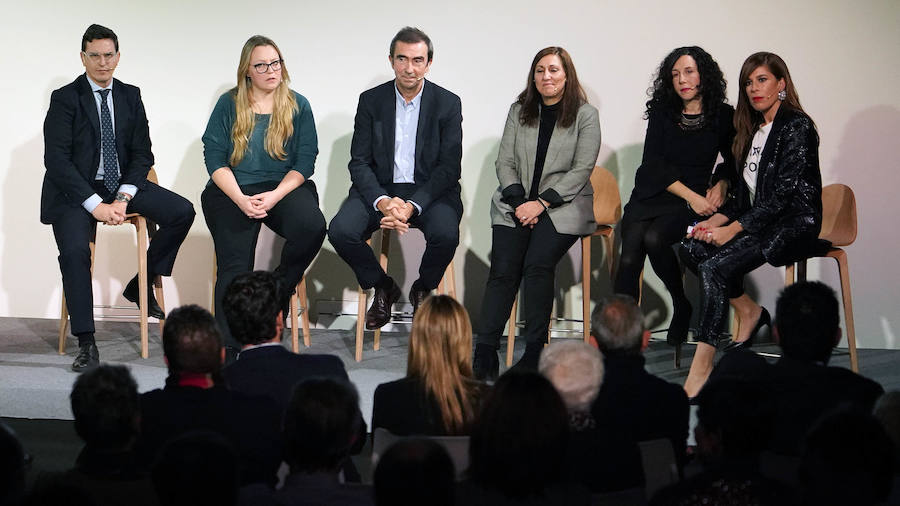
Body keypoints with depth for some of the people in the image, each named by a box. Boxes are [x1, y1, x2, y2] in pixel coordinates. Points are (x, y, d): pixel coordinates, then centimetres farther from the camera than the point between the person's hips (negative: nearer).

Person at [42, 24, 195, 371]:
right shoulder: (65, 99, -5)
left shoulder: (130, 96, 9)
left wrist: (123, 198, -12)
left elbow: (142, 154, 5)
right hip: (75, 190, -4)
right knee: (74, 250, -30)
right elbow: (56, 159, -12)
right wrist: (95, 205, -20)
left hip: (121, 184, 5)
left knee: (182, 212, -14)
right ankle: (86, 344, -20)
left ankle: (141, 285, 4)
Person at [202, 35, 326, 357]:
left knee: (312, 226, -31)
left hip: (284, 187, 1)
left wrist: (275, 196, -14)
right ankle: (227, 349, -26)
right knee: (234, 265, -22)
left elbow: (305, 161, 3)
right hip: (233, 191, -1)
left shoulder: (298, 106, 9)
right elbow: (214, 157, 2)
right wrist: (241, 199, -13)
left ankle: (279, 289, -5)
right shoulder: (229, 105, 8)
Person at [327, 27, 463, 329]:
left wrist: (413, 205, -21)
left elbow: (449, 167, -6)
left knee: (445, 234, -33)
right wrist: (382, 201, -20)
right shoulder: (371, 101, 2)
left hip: (429, 190, -2)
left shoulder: (448, 104, -2)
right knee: (340, 231, -25)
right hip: (379, 188, 2)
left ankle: (423, 290, 2)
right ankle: (383, 288, 4)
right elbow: (359, 162, -1)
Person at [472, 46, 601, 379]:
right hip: (516, 204, 3)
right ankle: (484, 355, -23)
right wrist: (519, 201, -7)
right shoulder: (519, 111, 13)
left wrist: (541, 203, -13)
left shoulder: (585, 115, 2)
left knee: (538, 264, -27)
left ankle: (534, 352, -18)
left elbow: (581, 170, -4)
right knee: (503, 269, -20)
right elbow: (504, 163, 10)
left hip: (564, 205, -2)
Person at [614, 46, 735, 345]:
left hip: (693, 202, -2)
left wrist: (721, 185, -4)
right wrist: (691, 196, -11)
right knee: (629, 258, -26)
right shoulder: (662, 113, 9)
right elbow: (653, 164, 1)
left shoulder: (723, 116, 7)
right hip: (651, 196, 2)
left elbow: (733, 162, 19)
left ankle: (681, 307, -13)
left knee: (654, 238, -34)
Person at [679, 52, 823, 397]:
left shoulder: (797, 127, -10)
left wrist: (732, 229, -20)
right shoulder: (753, 129, 17)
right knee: (692, 247, -16)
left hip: (793, 226, -8)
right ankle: (749, 312, 2)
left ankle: (701, 369, -30)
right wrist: (716, 221, -2)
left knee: (715, 267, -27)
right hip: (760, 221, 8)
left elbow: (783, 193, -18)